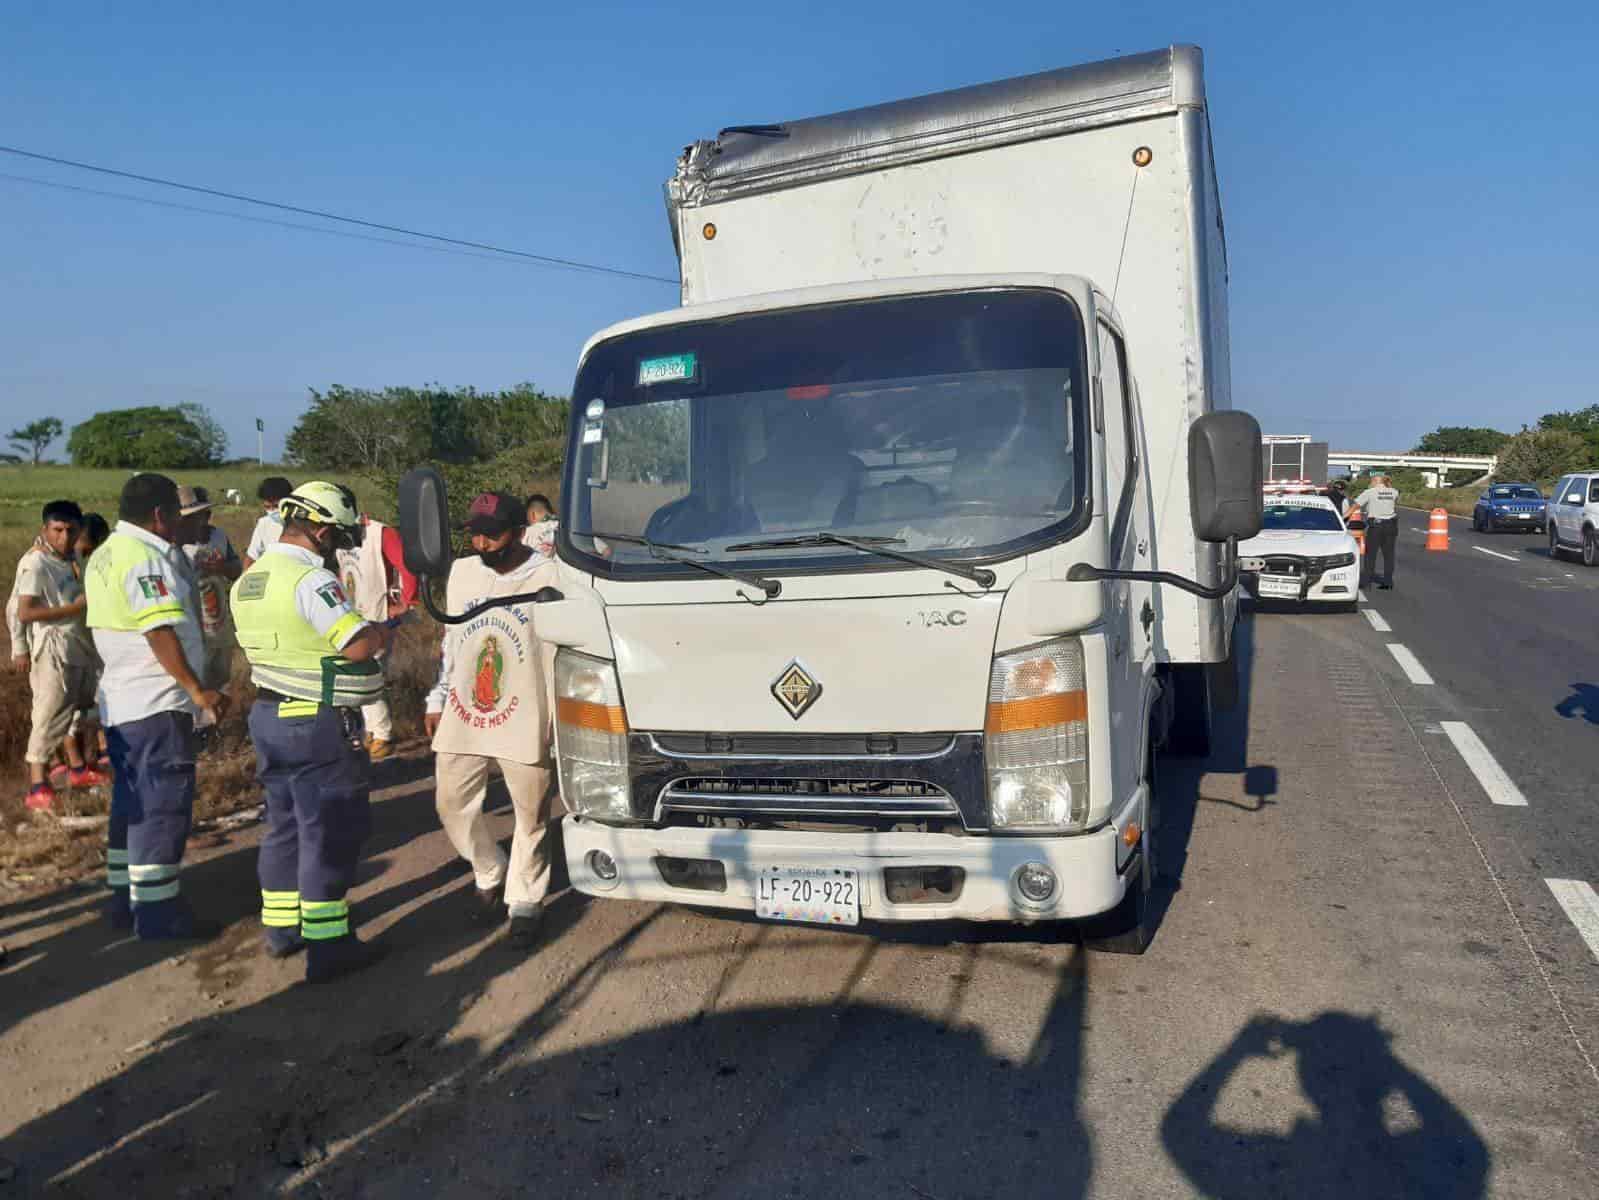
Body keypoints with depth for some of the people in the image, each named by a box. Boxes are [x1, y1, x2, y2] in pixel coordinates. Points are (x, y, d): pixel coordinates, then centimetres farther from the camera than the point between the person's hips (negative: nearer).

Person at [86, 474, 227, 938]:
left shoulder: (108, 553, 16)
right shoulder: (142, 556, -17)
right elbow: (159, 630, -24)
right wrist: (197, 688, -24)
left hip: (123, 700, 10)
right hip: (156, 702, -10)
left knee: (134, 802, 17)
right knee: (163, 803, -5)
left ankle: (126, 898, 25)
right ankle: (157, 910, 0)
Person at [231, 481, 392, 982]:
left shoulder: (249, 580, 10)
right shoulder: (311, 580, -20)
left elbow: (268, 645, 16)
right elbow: (358, 645, -28)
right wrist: (384, 630, -10)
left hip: (268, 714, 9)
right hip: (319, 725, -9)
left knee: (285, 824, 19)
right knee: (330, 832, -1)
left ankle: (282, 928, 30)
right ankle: (327, 946, 5)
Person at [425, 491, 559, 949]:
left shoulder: (548, 578, -9)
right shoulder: (461, 571, 8)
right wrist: (437, 700, 18)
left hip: (525, 722, -5)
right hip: (461, 717, 5)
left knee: (531, 816, 5)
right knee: (452, 804, 12)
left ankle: (524, 904, 22)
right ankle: (490, 874, 35)